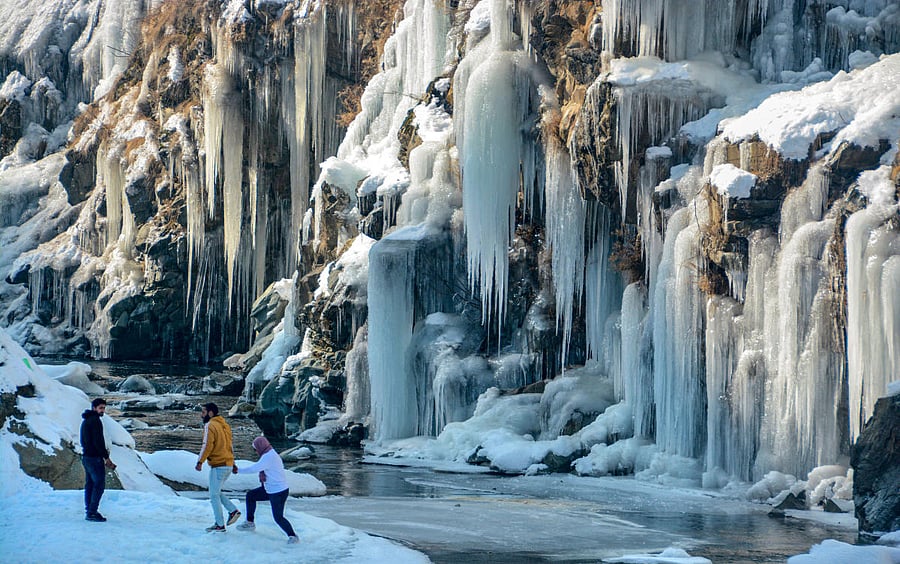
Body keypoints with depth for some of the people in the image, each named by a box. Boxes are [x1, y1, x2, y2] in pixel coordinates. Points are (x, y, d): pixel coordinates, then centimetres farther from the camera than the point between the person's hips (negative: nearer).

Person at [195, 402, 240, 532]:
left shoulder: (210, 426, -11)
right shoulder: (224, 425, 16)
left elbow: (207, 445, -21)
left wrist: (200, 462, -22)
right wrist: (233, 464, 24)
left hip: (218, 466, -9)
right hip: (228, 464, 9)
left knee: (214, 495, 0)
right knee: (216, 492, 20)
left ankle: (220, 525, 2)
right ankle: (233, 511, 8)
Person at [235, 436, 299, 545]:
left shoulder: (268, 457, -23)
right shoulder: (272, 454, 9)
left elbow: (253, 469, -24)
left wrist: (238, 470, -11)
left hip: (279, 492, -11)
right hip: (270, 490, 11)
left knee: (278, 517, -11)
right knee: (250, 495, 17)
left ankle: (293, 536, -1)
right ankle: (250, 523, 27)